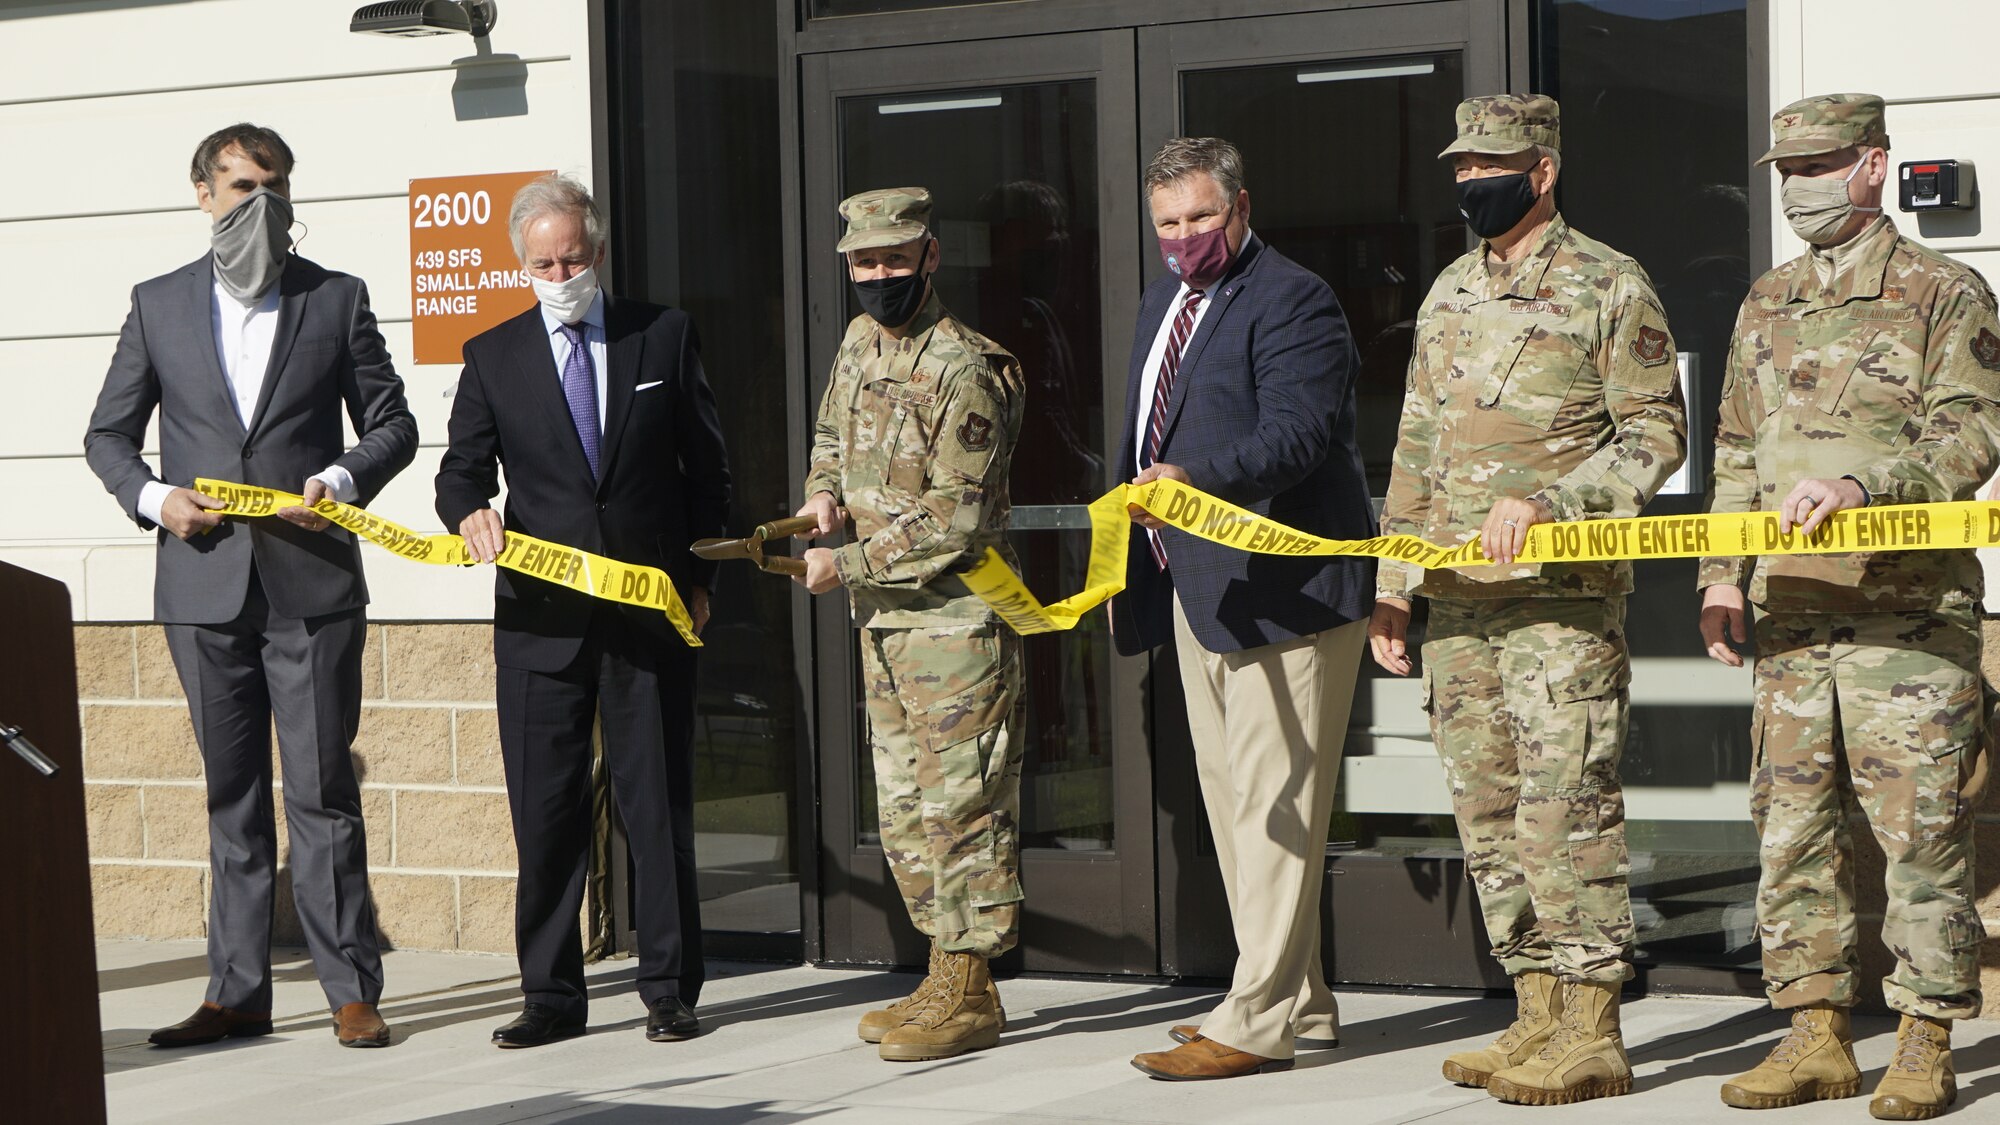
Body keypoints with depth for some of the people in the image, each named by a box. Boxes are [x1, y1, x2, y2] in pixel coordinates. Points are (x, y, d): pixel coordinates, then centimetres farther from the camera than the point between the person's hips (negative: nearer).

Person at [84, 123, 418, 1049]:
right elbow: (108, 435, 14)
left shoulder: (336, 299, 7)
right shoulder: (158, 304, 10)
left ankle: (352, 990, 3)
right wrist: (152, 498, -5)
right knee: (231, 794, 8)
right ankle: (237, 992, 14)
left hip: (311, 581, -2)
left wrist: (342, 478, -10)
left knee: (322, 791, -3)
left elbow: (392, 424, 9)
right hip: (204, 583, 2)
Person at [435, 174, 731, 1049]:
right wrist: (472, 514, -18)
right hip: (540, 609, 1)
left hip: (651, 607, -1)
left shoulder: (665, 336, 7)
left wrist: (700, 575, 4)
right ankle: (551, 994, 10)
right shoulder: (493, 357, 8)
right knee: (544, 810, 1)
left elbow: (705, 464, 10)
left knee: (659, 802, 3)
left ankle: (670, 991, 10)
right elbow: (462, 468, 5)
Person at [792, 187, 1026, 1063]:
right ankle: (946, 975, 21)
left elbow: (954, 522, -19)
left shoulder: (964, 372, -17)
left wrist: (847, 564, -17)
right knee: (903, 809, 13)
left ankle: (970, 993, 0)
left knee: (958, 803, -5)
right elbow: (832, 434, 27)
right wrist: (823, 495, 5)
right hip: (882, 615, 9)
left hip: (953, 617, -9)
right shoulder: (860, 343, 10)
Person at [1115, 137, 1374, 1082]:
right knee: (1227, 798, 13)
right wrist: (1129, 556, 22)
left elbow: (1295, 435, -23)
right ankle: (1296, 1003, 21)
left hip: (1278, 582, -10)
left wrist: (1196, 479, -37)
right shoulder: (1163, 304, 19)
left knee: (1272, 801, -8)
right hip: (1197, 587, 10)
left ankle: (1258, 1020, -5)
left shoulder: (1291, 301, -10)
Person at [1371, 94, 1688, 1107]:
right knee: (1488, 813, 8)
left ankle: (1590, 1033, -4)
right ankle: (1538, 1014, 16)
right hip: (1457, 599, 7)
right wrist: (1391, 587, 16)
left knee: (1565, 810, -9)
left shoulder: (1610, 289, -3)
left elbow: (1655, 435, -5)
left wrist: (1548, 501, -18)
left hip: (1563, 596, -7)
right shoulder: (1450, 295, 17)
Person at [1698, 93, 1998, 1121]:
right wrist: (1720, 572, 11)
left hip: (1907, 609, -6)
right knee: (1792, 825, 5)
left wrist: (1865, 481, -25)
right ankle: (1816, 1035, 13)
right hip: (1792, 605, 6)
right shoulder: (1766, 306, 18)